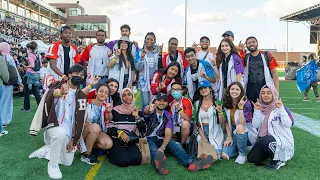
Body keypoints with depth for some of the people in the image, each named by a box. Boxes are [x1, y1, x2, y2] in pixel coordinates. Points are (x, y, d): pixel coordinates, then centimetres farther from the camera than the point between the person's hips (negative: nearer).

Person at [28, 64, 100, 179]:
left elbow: (79, 119, -1)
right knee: (61, 133, -39)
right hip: (53, 126, -4)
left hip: (68, 131, 4)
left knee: (67, 162, 5)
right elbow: (53, 92, -31)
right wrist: (60, 92, -55)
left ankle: (44, 151, 28)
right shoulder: (57, 85, -4)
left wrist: (74, 139, -7)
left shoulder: (81, 96, 3)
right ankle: (53, 165, -15)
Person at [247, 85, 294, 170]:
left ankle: (278, 160, -8)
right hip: (265, 139, 6)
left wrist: (281, 109, -26)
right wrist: (256, 111, -14)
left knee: (263, 140, -35)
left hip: (282, 140, -5)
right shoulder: (260, 108, 6)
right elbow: (255, 125, -6)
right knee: (251, 159, -6)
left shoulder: (279, 107, -7)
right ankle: (271, 152, 17)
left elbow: (288, 124, -22)